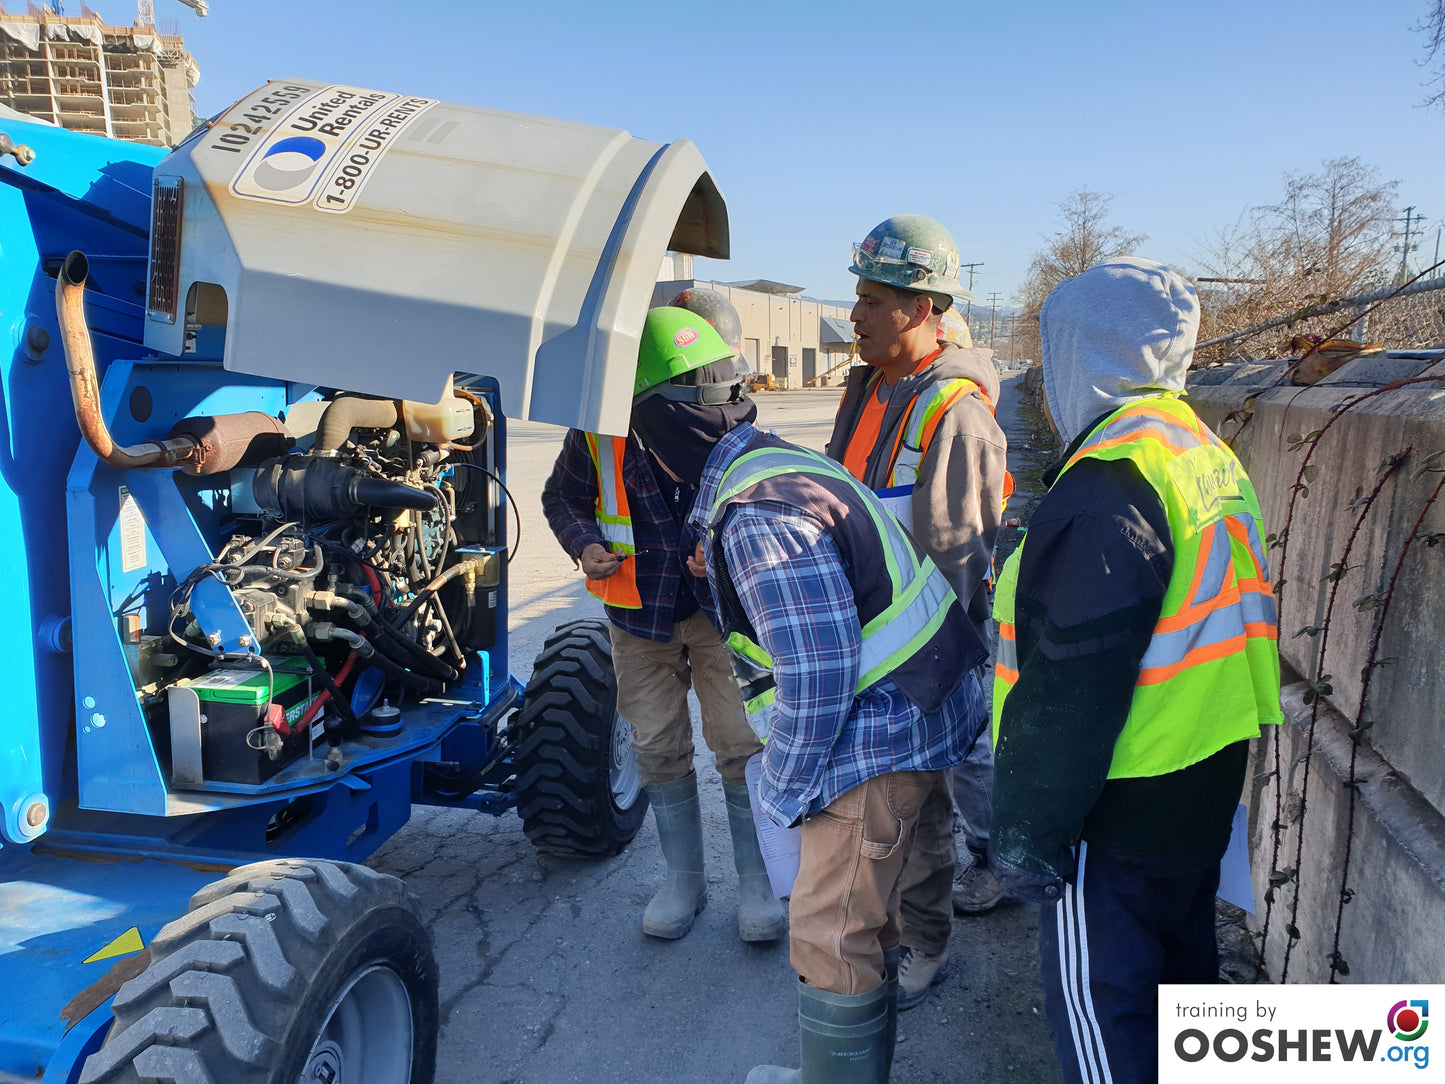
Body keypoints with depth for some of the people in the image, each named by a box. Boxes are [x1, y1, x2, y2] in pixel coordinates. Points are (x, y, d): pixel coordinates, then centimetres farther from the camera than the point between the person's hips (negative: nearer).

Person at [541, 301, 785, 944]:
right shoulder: (600, 432, -14)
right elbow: (562, 497, 4)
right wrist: (586, 546, -16)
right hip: (641, 611, 1)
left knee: (743, 745, -2)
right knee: (659, 748, 10)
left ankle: (756, 880, 17)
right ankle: (683, 878, 28)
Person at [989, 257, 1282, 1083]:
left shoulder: (1108, 488, -24)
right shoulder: (1210, 458, 6)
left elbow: (1070, 694, -26)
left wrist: (1027, 831, -18)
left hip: (1121, 813, -9)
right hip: (1203, 790, 9)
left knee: (1097, 1001, 7)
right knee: (1179, 973, 24)